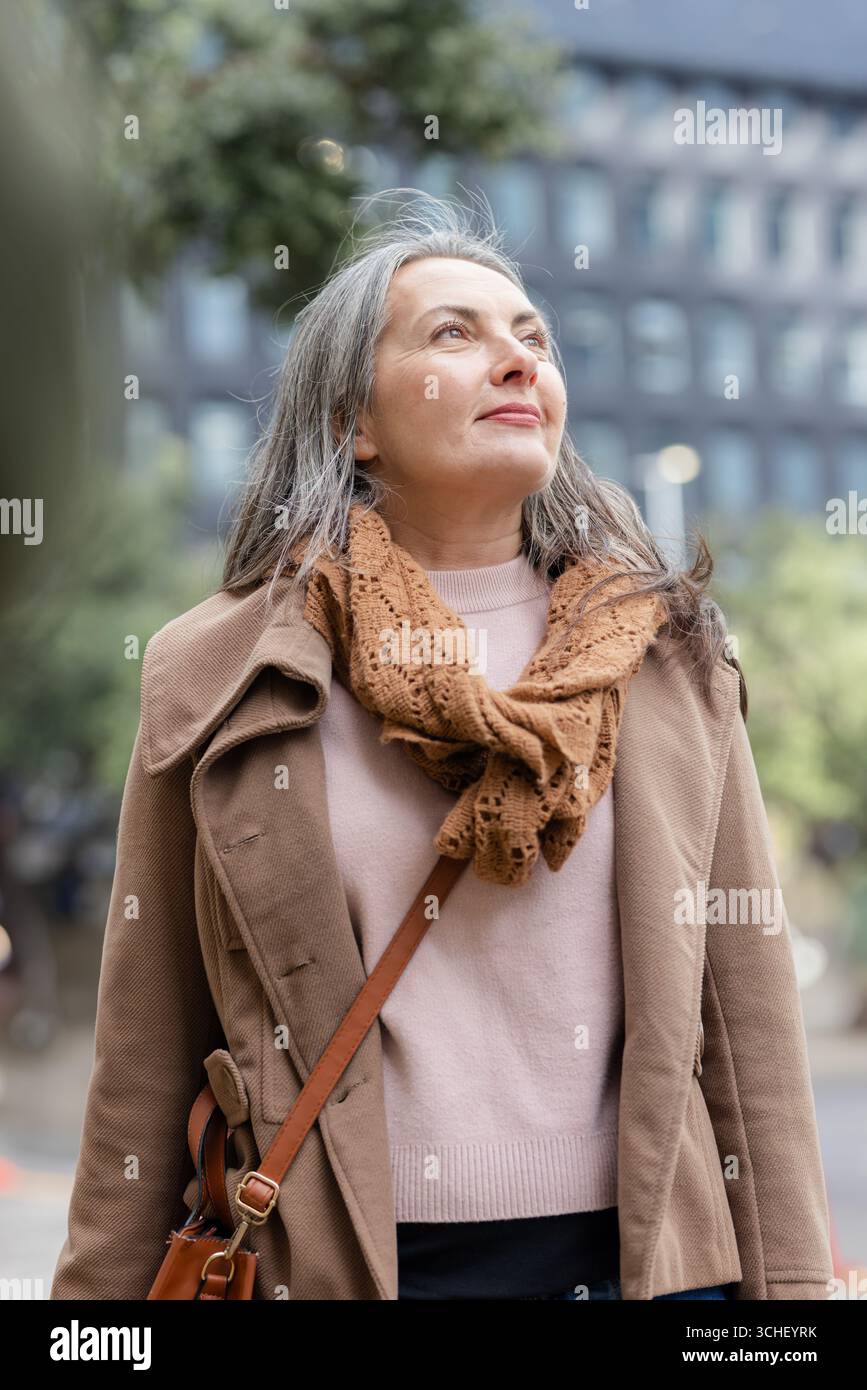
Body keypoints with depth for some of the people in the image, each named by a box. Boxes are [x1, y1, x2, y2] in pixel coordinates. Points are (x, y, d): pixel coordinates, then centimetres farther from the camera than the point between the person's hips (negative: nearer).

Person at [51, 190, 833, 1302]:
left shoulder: (669, 660, 5)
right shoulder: (219, 679, 0)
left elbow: (750, 1002, 5)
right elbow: (145, 1059, 2)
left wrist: (793, 1280, 2)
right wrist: (101, 1290, 1)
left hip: (635, 1250, 2)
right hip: (330, 1259, -1)